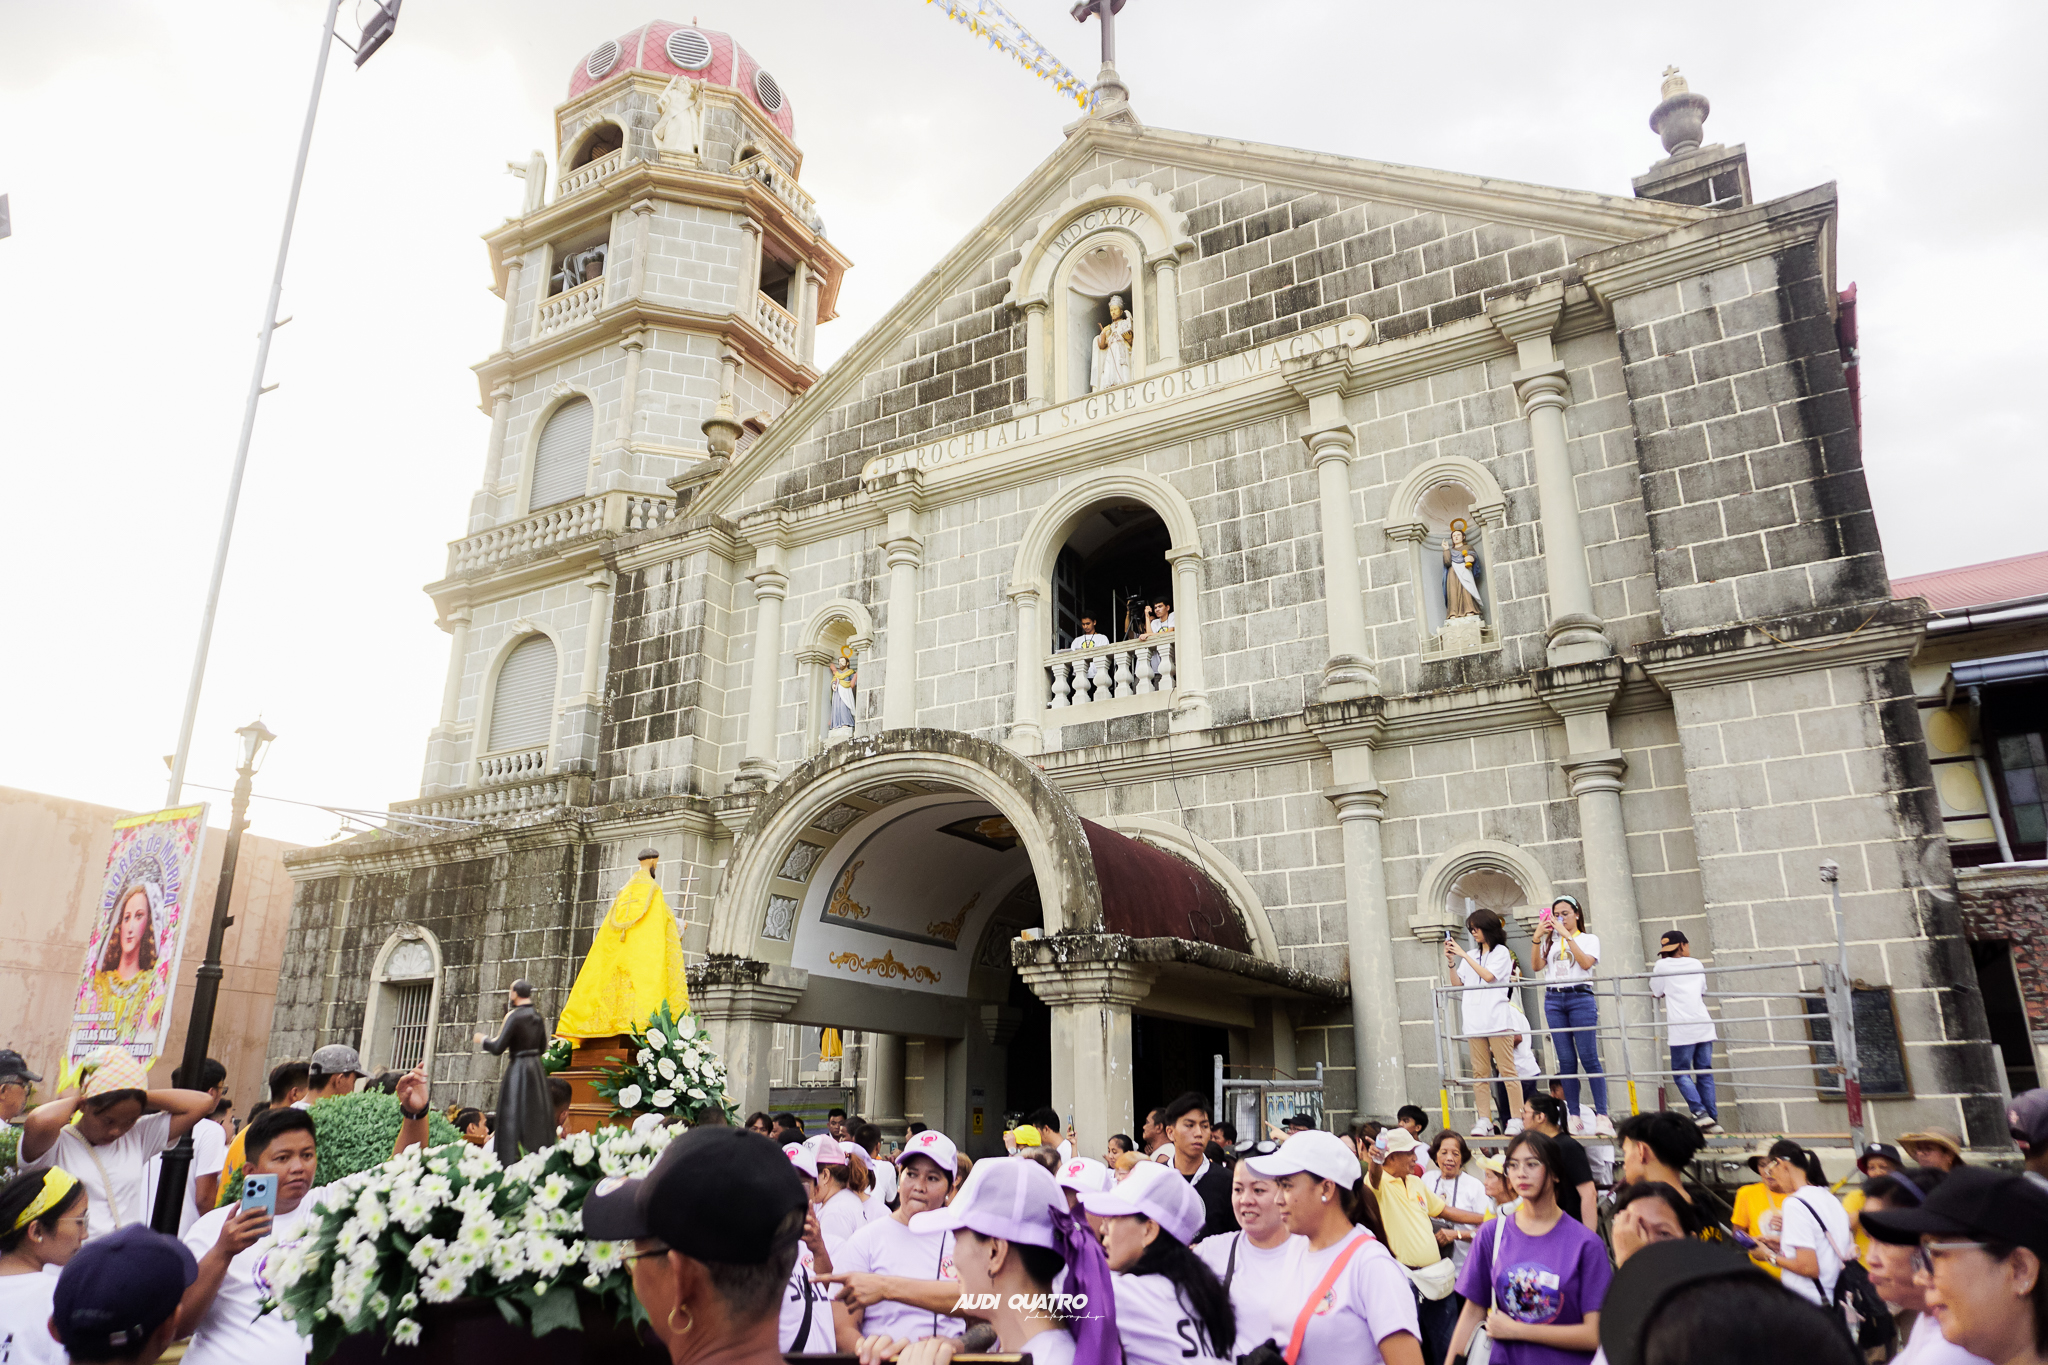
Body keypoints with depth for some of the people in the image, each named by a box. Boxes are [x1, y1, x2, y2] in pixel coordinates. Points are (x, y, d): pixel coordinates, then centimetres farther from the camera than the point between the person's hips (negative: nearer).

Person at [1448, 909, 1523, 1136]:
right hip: (1474, 1021, 5)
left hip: (1496, 1020, -5)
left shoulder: (1501, 952, 5)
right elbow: (1458, 982, 16)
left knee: (1507, 1070, -6)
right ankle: (1484, 1120, 2)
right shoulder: (1471, 956, 19)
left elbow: (1489, 976, -10)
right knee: (1480, 1073, 2)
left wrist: (1463, 955, -7)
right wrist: (1450, 961, 3)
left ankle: (1517, 1118, -6)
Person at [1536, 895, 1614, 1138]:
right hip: (1553, 1001, 3)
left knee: (1589, 1058, -9)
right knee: (1566, 1060, 2)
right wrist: (1537, 937, -6)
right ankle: (1573, 1116, 3)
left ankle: (1602, 1115, -8)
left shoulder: (1589, 939, 9)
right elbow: (1537, 966, 3)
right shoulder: (1550, 941, 17)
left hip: (1580, 998, -3)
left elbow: (1586, 963, -9)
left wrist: (1567, 936, -11)